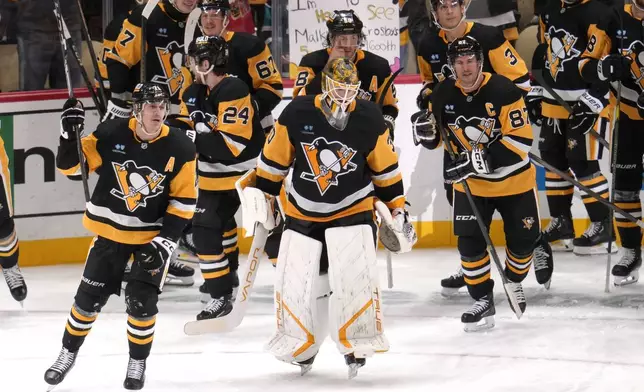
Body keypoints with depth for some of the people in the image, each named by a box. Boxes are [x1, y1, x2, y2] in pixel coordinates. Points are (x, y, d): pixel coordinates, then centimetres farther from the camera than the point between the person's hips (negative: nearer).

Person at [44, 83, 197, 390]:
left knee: (141, 301, -7)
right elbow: (72, 167, -8)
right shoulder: (111, 135, -14)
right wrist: (70, 134, -25)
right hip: (110, 230, 1)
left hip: (153, 235, -1)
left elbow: (184, 201, -8)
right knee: (89, 297, 5)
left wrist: (166, 240, -15)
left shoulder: (180, 148, -13)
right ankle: (68, 354, 27)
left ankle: (138, 363, 15)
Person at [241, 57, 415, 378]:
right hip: (303, 214, 1)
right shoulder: (296, 114, -12)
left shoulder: (369, 119, -10)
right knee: (295, 284, 2)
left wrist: (398, 210, 3)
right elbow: (274, 159, 0)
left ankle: (357, 345, -1)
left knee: (355, 277, -17)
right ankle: (300, 346, 24)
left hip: (353, 211, -1)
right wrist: (262, 198, 5)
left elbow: (386, 168, 1)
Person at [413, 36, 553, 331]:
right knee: (470, 241, -9)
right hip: (470, 184, 2)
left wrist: (479, 160, -33)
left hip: (513, 179, -2)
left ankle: (514, 281, 38)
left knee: (522, 240, 8)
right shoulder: (443, 95, -8)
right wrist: (426, 132, -19)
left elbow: (520, 141, -26)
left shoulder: (503, 91, -23)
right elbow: (437, 138, 6)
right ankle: (483, 301, 3)